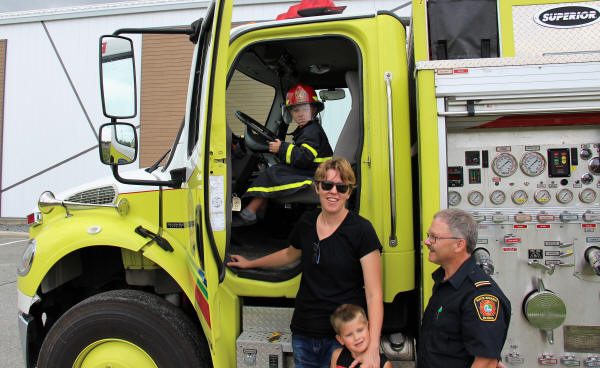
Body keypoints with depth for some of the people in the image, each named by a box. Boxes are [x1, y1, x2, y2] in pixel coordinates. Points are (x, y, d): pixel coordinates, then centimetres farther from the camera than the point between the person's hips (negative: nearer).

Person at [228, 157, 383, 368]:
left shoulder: (361, 230, -12)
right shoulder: (306, 223, 2)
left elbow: (374, 294, -15)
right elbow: (290, 254, 25)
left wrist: (373, 349, -23)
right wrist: (250, 263, 34)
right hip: (303, 334, 5)